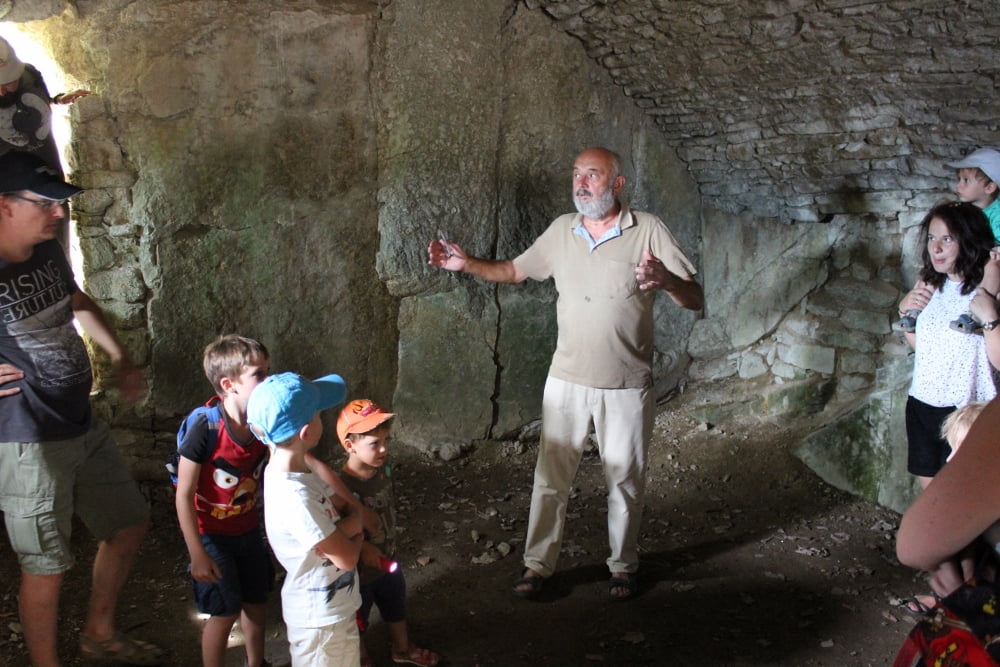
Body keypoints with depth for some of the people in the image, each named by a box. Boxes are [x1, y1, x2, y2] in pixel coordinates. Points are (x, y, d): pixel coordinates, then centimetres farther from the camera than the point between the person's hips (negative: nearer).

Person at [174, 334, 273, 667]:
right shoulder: (204, 428, -28)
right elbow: (183, 495, -22)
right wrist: (198, 554, -18)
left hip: (249, 530, 6)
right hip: (212, 535, -5)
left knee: (256, 602, 19)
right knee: (224, 612, 5)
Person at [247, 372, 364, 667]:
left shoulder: (303, 468, -6)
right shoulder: (294, 495, -33)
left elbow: (351, 512, 2)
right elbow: (346, 558, -24)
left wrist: (347, 526, -20)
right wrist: (355, 535, -3)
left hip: (336, 604, 8)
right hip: (319, 616, -8)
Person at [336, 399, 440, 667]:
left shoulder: (384, 469, -10)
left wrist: (390, 548, 8)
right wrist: (363, 548, -34)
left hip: (388, 559, 7)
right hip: (359, 568, -7)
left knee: (396, 607, 30)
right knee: (357, 618, 21)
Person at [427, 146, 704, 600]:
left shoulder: (648, 231, -9)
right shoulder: (562, 231, 3)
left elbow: (695, 300, -14)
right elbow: (514, 270, 16)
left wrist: (665, 279, -37)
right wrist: (466, 264, 0)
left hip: (626, 385, -3)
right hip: (567, 380, 3)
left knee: (625, 482, 11)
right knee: (550, 477, 9)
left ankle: (623, 566, 31)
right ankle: (537, 564, 25)